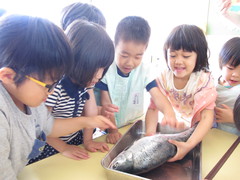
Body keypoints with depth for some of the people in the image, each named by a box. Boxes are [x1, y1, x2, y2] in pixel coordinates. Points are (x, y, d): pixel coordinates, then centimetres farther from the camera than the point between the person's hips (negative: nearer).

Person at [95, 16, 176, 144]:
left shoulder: (144, 70, -10)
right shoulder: (106, 70, -15)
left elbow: (157, 95, -19)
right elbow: (106, 104, -13)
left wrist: (168, 112, -38)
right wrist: (112, 131, -15)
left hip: (136, 124, 2)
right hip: (111, 128, -1)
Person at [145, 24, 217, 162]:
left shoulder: (205, 80, -15)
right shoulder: (163, 78, -7)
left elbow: (207, 118, -23)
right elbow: (153, 108, -9)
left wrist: (189, 145, -38)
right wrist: (150, 133, -28)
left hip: (194, 135, -1)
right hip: (165, 131, 2)